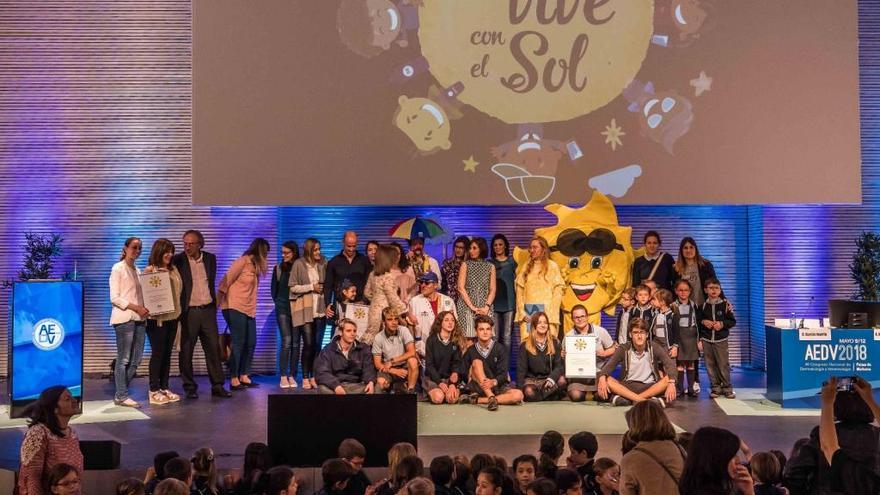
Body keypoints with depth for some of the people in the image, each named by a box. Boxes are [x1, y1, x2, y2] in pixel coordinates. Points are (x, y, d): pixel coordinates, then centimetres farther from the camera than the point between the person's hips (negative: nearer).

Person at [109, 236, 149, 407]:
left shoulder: (137, 271, 18)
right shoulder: (118, 268, -3)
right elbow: (114, 298, -10)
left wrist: (143, 309, 0)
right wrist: (136, 308, -17)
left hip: (139, 319, 7)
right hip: (124, 318, -7)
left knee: (136, 359, 7)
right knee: (124, 359, -4)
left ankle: (121, 392, 16)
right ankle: (121, 396, 3)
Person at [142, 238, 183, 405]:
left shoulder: (173, 269, 11)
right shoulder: (149, 270, -6)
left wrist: (179, 310, 9)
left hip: (172, 316, 6)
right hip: (157, 318, -6)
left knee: (167, 353, 10)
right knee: (157, 353, -1)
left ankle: (164, 387, 18)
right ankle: (154, 391, 7)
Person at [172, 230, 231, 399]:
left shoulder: (210, 258, 7)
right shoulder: (178, 260, -5)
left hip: (208, 310, 3)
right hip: (188, 312, -3)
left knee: (213, 348, 5)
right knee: (186, 351, 2)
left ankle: (217, 385, 11)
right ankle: (190, 387, 13)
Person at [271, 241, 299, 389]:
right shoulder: (279, 268, 6)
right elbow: (274, 289, 14)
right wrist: (279, 303, 10)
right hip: (283, 308, 0)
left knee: (295, 343, 1)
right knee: (286, 342, -8)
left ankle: (292, 376, 7)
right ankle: (283, 376, -5)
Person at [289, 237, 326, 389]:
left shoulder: (322, 263, 7)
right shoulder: (299, 264, -2)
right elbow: (293, 287, -3)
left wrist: (323, 289, -2)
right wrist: (311, 287, -9)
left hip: (320, 309, 3)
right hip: (305, 309, -3)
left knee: (317, 344, 2)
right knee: (308, 344, -5)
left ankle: (313, 376, 13)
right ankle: (305, 378, 6)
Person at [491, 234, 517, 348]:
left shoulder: (512, 262, 11)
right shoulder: (489, 263, 12)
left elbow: (517, 283, 10)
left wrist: (518, 301, 2)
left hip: (509, 303, 0)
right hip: (494, 303, 1)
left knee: (507, 335, -3)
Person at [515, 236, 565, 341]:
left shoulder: (552, 266, 3)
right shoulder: (526, 267, 14)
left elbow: (557, 292, -2)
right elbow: (519, 291, 10)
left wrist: (552, 315, -10)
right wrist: (522, 312, -1)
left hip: (546, 310, -3)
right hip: (528, 312, 3)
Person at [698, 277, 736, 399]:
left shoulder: (725, 304, -3)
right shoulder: (703, 305, 4)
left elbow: (733, 321, 1)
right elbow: (697, 321, 11)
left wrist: (722, 324, -15)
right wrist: (703, 322, -9)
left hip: (721, 340, -2)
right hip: (706, 340, 2)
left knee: (723, 364, -2)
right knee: (710, 365, 5)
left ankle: (727, 388, 11)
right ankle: (716, 388, 15)